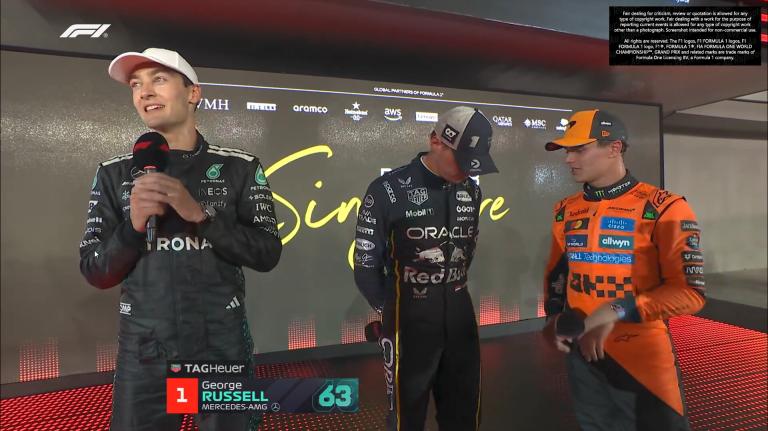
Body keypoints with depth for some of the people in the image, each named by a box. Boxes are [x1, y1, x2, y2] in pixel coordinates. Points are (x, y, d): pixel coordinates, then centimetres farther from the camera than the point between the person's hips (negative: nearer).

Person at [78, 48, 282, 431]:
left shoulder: (239, 167, -4)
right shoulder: (114, 173, 2)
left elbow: (267, 254, -9)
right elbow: (95, 272, 2)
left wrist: (199, 214, -20)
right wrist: (134, 225, -17)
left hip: (223, 344, -1)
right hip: (143, 348, 2)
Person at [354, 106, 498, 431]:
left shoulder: (471, 192, 4)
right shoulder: (388, 190, -14)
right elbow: (366, 265, -8)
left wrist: (453, 294, 12)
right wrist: (394, 311, 3)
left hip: (460, 314, 5)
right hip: (410, 319, -5)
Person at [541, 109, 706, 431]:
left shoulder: (664, 209, -14)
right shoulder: (565, 211, 4)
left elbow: (689, 292, -16)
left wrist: (616, 312, -25)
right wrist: (554, 317, 2)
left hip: (643, 355, -5)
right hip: (581, 353, 5)